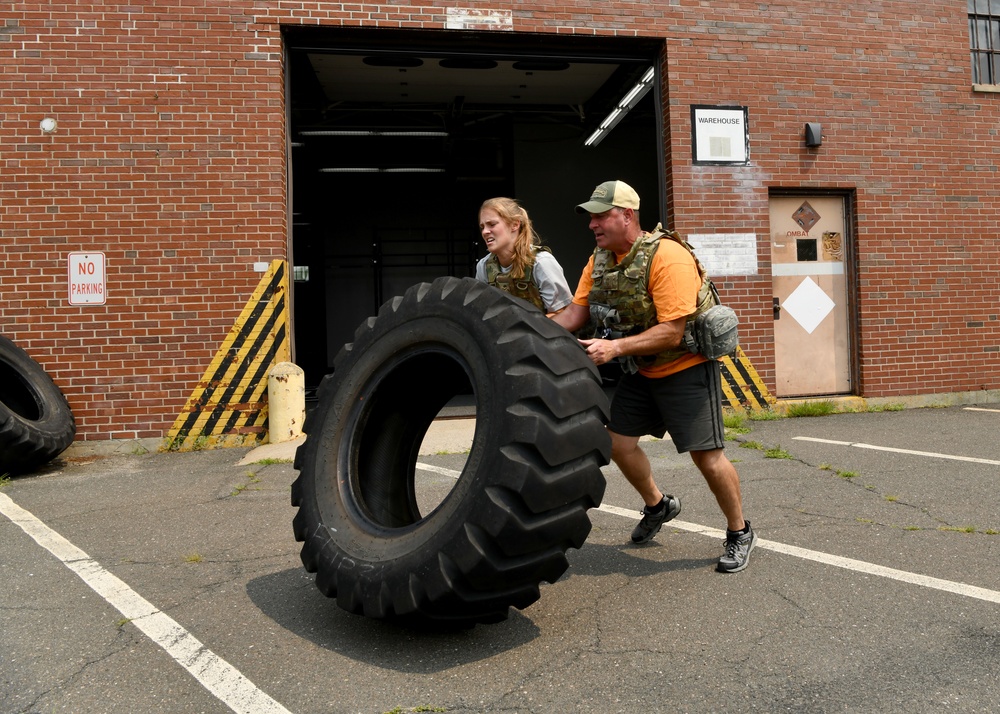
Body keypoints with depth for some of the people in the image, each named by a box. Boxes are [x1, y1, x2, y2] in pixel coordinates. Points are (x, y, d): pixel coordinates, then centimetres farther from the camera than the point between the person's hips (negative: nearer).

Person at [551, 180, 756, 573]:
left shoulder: (667, 257, -26)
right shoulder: (599, 260, -2)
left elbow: (670, 333, -29)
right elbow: (577, 311, -5)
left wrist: (615, 347, -36)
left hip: (685, 367, -7)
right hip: (639, 370, 7)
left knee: (706, 455, -6)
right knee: (617, 441, 6)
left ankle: (739, 534, 18)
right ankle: (658, 504, 34)